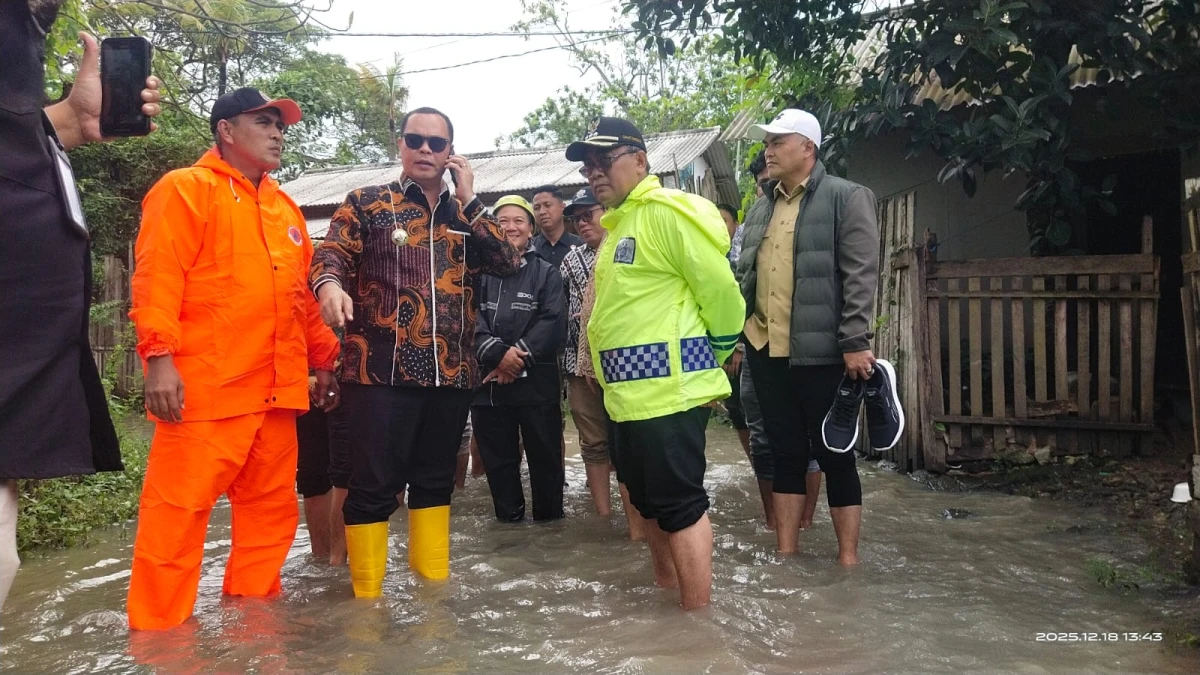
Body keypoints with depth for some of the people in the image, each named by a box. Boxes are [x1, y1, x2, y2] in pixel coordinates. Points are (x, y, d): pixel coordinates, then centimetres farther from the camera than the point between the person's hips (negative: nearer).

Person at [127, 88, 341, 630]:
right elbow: (157, 278, -10)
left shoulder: (285, 208, 21)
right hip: (204, 387, -7)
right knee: (178, 511, -2)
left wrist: (323, 358, 21)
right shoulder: (186, 189, 0)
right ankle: (159, 632, 12)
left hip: (274, 390, 7)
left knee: (271, 510, 12)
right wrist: (159, 357, -20)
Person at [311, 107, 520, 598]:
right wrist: (330, 284, -30)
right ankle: (366, 598, 11)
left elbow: (509, 263, 2)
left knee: (435, 481, 14)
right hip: (381, 370, -4)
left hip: (450, 372, 4)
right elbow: (331, 253, -7)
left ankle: (434, 585, 26)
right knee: (373, 485, -3)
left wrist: (469, 199, 0)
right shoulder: (367, 203, 7)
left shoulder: (465, 214, 16)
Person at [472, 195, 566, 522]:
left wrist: (520, 355, -15)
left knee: (544, 455, 4)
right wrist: (498, 353, -17)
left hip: (536, 381, -1)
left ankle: (549, 518, 19)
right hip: (488, 380, 2)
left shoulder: (546, 273, 7)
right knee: (498, 458, 10)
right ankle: (508, 518, 24)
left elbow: (553, 322, -5)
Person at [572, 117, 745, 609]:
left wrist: (709, 358, 0)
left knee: (679, 505, -3)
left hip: (669, 390, -10)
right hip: (631, 393, 10)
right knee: (648, 500, 20)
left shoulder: (666, 212, -13)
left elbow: (720, 290, -13)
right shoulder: (619, 224, 18)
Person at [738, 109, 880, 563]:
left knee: (834, 455, 3)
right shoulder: (760, 208, 16)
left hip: (821, 352, -6)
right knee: (785, 453, 12)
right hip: (765, 350, 6)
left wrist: (855, 343, -16)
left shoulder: (846, 198, -3)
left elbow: (861, 275, -10)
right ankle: (786, 555, 21)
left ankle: (847, 560, 15)